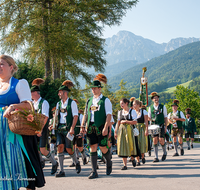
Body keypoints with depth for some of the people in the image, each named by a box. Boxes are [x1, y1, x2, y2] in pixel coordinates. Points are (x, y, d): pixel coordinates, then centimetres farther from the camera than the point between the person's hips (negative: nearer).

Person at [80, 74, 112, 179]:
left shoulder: (105, 100, -1)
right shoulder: (89, 101, 15)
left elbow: (109, 115, -7)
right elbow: (85, 114, 17)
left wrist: (106, 127, -17)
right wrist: (82, 126, 6)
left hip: (101, 128, -4)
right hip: (91, 127, 4)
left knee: (103, 148, -1)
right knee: (93, 148, 0)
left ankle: (109, 163, 30)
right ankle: (94, 171, 2)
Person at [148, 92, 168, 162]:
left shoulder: (163, 107, 4)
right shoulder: (150, 107, 8)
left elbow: (165, 117, 6)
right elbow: (148, 117, 14)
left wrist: (165, 127, 0)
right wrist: (151, 119, -9)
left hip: (161, 126, -2)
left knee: (161, 140, -11)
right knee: (155, 140, -6)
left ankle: (164, 152, 18)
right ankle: (156, 157, -1)